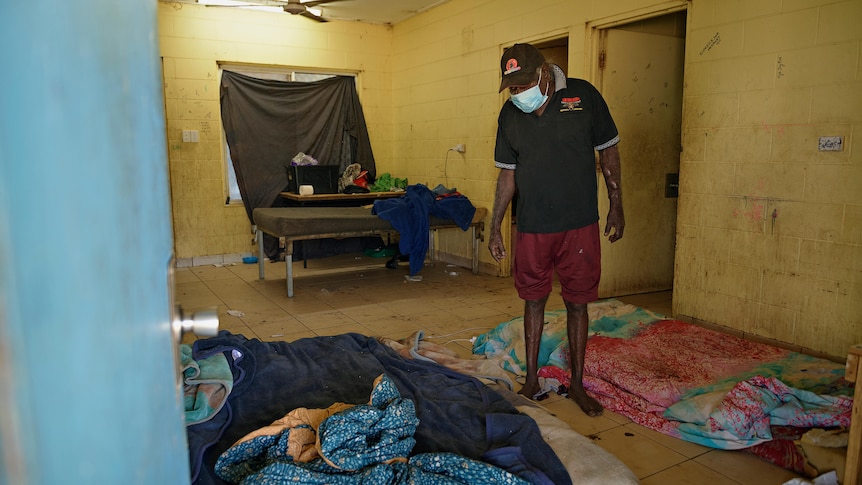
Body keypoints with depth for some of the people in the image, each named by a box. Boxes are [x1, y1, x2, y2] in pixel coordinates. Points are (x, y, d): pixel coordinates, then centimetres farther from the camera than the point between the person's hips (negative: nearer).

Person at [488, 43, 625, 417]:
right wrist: (495, 227, 7)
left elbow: (608, 151, 3)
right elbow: (507, 174, 8)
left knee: (577, 303, 7)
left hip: (580, 224, -1)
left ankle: (577, 384, 23)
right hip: (532, 227, 2)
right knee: (534, 301, 10)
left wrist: (616, 207, 1)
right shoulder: (510, 114, 2)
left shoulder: (583, 95, -5)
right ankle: (532, 379, 26)